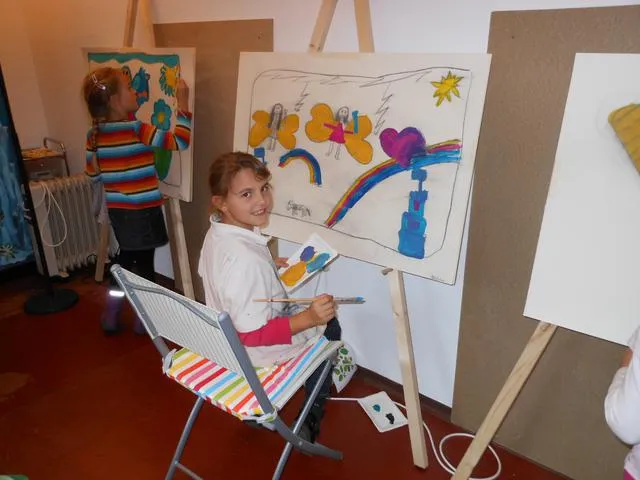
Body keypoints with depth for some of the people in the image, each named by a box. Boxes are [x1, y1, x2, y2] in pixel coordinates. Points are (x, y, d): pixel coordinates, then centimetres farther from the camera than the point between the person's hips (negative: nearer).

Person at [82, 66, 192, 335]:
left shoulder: (94, 134, 2)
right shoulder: (136, 129, -17)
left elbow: (93, 175, 7)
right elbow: (179, 141, -19)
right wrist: (183, 103, -13)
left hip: (116, 209, 6)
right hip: (143, 210, -6)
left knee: (125, 256, 21)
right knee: (144, 261, 8)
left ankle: (111, 317, 28)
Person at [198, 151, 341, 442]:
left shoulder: (216, 233, -11)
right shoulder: (246, 259, -40)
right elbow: (253, 335, -33)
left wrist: (271, 267, 9)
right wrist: (309, 318, -37)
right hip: (256, 352, -8)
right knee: (329, 327, 14)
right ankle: (310, 422, 28)